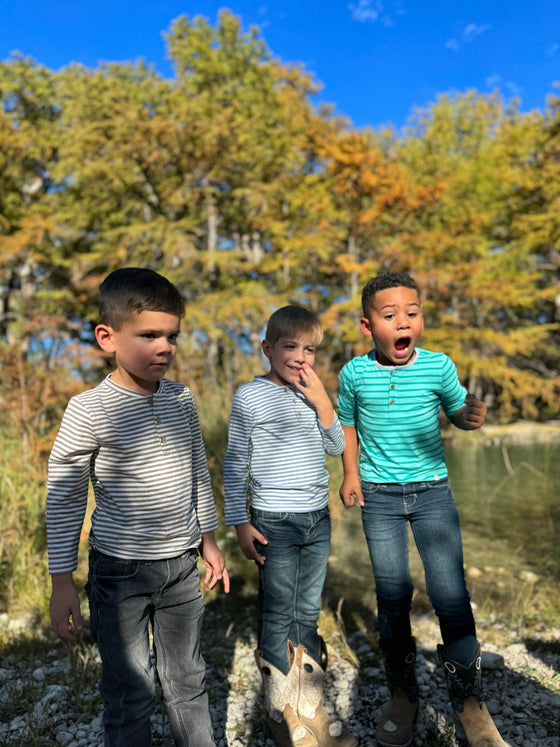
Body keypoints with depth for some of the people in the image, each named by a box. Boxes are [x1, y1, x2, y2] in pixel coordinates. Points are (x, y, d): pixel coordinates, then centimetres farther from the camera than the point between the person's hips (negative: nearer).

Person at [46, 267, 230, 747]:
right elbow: (63, 499, -9)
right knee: (131, 693, 11)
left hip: (181, 564, 5)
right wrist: (63, 582, -7)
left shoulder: (181, 399, -1)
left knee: (188, 679, 20)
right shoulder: (90, 411, -17)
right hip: (119, 570, -4)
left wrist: (208, 540, 14)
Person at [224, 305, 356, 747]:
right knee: (278, 619, 7)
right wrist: (240, 522, -8)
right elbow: (235, 463, -5)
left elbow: (337, 447, 5)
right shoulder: (251, 396, -9)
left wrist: (322, 401, -9)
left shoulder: (313, 393, 7)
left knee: (308, 615, 15)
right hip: (275, 523, -5)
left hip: (318, 519, 5)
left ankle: (310, 708, 31)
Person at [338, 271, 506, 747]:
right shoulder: (354, 373, -6)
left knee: (450, 592, -1)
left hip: (432, 491, 0)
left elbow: (457, 411, 6)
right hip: (379, 495, 1)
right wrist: (351, 474, 2)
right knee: (392, 593, 7)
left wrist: (472, 415, -17)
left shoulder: (439, 366, -7)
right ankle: (403, 696, 28)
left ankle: (469, 700, 21)